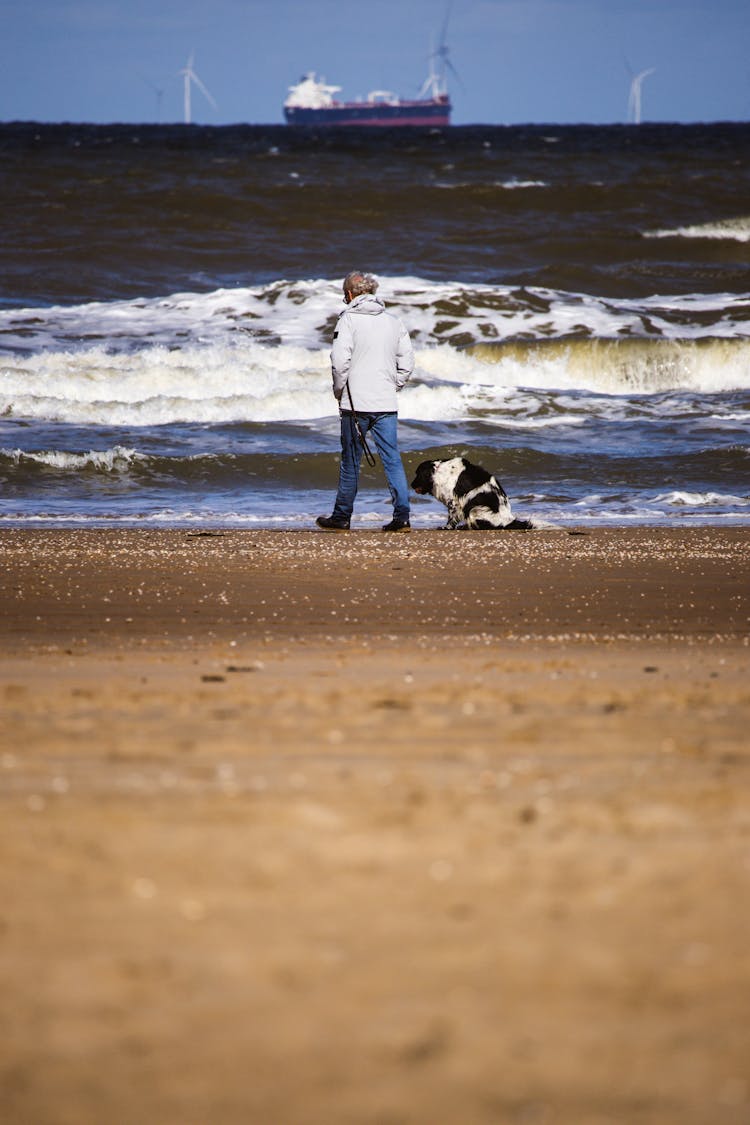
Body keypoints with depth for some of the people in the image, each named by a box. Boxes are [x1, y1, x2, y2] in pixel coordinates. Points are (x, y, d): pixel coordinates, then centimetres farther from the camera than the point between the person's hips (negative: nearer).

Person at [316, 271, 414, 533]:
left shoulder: (349, 319, -7)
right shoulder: (393, 321, 9)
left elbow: (340, 361, -15)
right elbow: (407, 361, 10)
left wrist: (339, 391, -2)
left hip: (356, 403, -4)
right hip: (386, 404, 4)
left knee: (350, 461, 5)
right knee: (392, 459, 3)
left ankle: (341, 516, 13)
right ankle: (402, 515, -6)